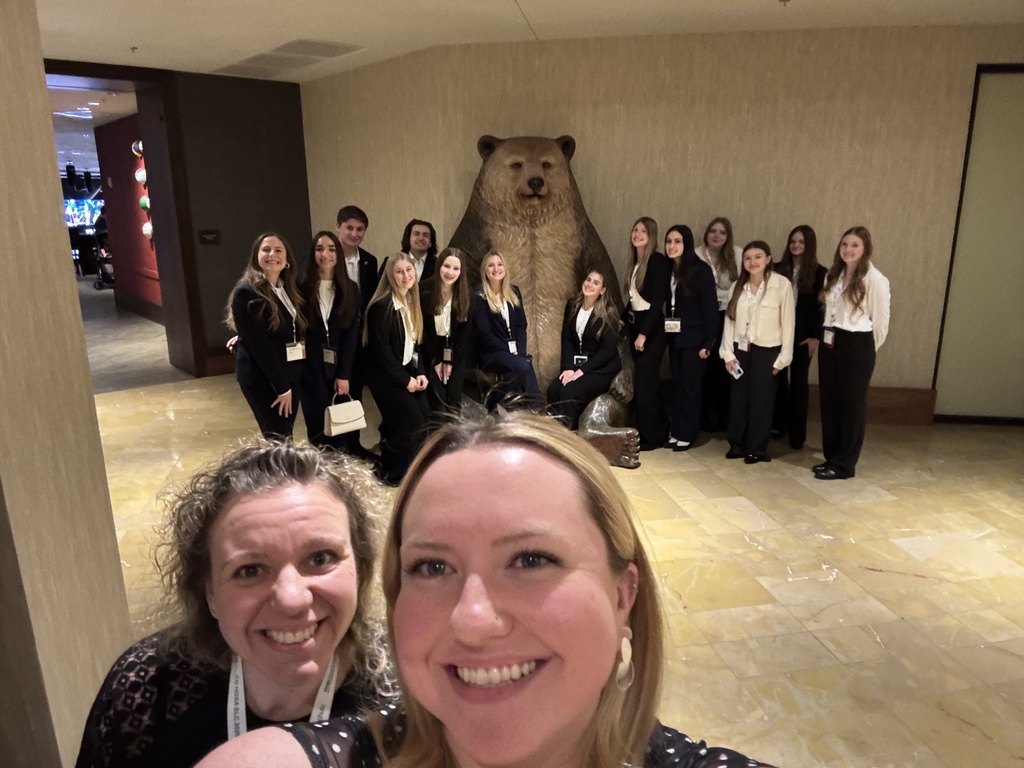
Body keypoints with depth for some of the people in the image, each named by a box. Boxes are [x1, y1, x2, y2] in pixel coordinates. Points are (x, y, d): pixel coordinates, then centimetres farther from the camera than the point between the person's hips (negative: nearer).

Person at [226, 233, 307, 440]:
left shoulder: (288, 289, 11)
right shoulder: (246, 293, -12)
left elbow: (296, 333, 11)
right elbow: (258, 345, -17)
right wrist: (281, 387, -17)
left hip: (290, 374, 7)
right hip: (262, 378, -7)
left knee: (286, 437, 11)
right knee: (278, 440, -3)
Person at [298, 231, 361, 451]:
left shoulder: (350, 289, 5)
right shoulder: (302, 287, -1)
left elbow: (352, 333, 0)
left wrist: (344, 374, -6)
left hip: (339, 368, 2)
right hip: (311, 368, -1)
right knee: (318, 427, 1)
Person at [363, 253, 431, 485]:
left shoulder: (412, 302, 8)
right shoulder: (382, 306, -18)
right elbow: (381, 349, -21)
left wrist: (420, 372, -1)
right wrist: (405, 379, -17)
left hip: (408, 371, 8)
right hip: (387, 375, -8)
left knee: (424, 417, 0)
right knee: (412, 423, -10)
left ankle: (404, 467, 19)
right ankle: (391, 473, 9)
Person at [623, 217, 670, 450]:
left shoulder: (657, 260, -13)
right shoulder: (636, 262, 12)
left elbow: (659, 301, -18)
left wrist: (644, 333, -20)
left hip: (651, 328, -8)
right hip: (635, 325, 8)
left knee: (643, 383, -4)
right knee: (648, 382, 13)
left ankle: (650, 437, 8)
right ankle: (659, 431, 23)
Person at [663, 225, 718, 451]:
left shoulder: (701, 270, -8)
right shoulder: (668, 270, 7)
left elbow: (710, 308, -10)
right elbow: (667, 305, 6)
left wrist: (708, 343, -14)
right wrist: (664, 333, -2)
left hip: (694, 338, -5)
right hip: (674, 337, 5)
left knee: (690, 386, 1)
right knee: (676, 385, 9)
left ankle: (687, 435, 10)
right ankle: (676, 432, 17)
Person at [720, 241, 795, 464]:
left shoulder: (782, 285, -9)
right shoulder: (737, 286, 5)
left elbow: (787, 322, -7)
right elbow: (729, 321, 5)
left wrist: (782, 357, -7)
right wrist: (728, 353, -2)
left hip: (766, 351, -4)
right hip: (741, 349, 4)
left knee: (761, 400, 5)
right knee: (738, 398, 8)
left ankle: (757, 448, 16)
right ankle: (737, 444, 21)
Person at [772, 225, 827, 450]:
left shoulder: (819, 272, -3)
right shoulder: (778, 269, 4)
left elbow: (821, 307, -4)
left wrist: (815, 336, -10)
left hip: (804, 334, -2)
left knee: (799, 381, 3)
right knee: (778, 377, 9)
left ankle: (797, 433, 9)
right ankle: (779, 424, 23)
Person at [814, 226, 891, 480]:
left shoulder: (875, 279, -11)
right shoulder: (835, 275, 10)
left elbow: (881, 319, -4)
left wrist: (869, 349, 6)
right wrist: (826, 336, 13)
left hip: (857, 346, -7)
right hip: (830, 342, 7)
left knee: (852, 404, 3)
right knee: (829, 401, 11)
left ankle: (844, 464, 12)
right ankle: (832, 457, 23)